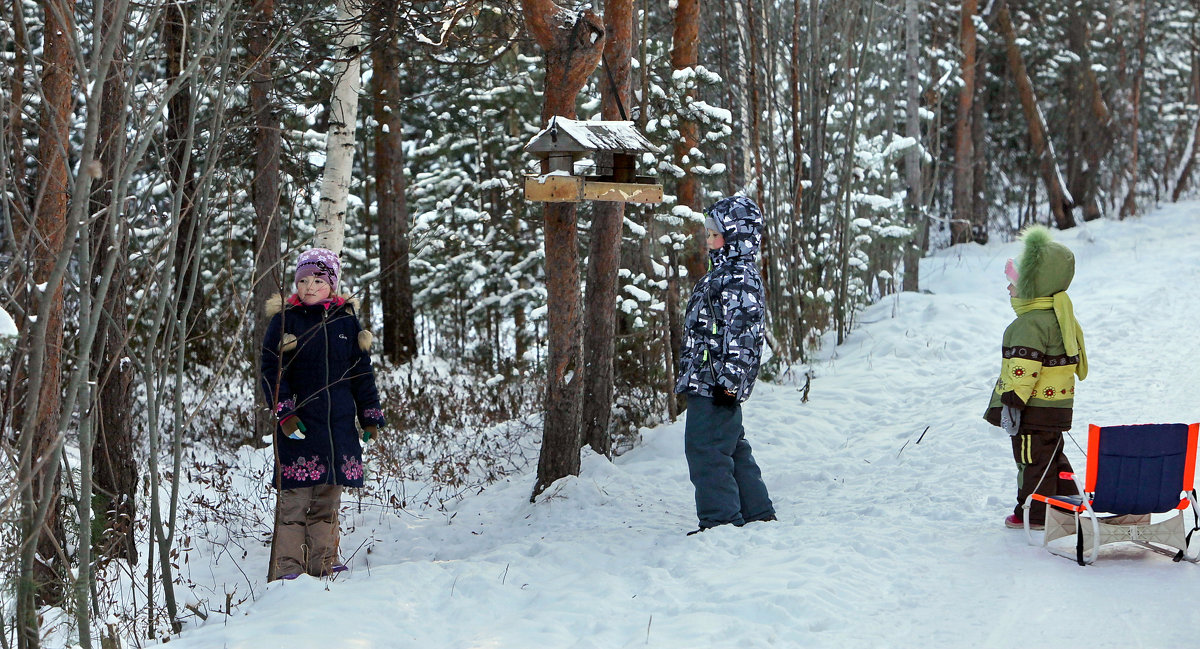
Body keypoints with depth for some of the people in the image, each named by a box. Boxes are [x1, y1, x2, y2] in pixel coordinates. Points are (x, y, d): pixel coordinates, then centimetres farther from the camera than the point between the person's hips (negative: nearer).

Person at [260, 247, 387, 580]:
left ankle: (323, 561, 16)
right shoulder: (285, 319, 0)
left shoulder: (347, 320, 10)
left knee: (329, 496, 8)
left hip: (339, 424, 4)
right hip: (298, 422, -4)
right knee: (294, 496, -7)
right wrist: (284, 412, -14)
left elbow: (362, 372, 16)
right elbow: (271, 370, -3)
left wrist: (371, 415, 13)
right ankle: (287, 565, -2)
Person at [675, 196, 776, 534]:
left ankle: (721, 519, -1)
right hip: (707, 383, 11)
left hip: (716, 383, -11)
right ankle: (758, 514, 24)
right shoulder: (724, 274, 18)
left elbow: (742, 332, -21)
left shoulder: (739, 279, -15)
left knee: (707, 451, -7)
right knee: (733, 450, 16)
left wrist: (730, 379, -23)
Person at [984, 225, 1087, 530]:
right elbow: (1074, 359, 22)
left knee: (1032, 459, -1)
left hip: (1035, 410, -10)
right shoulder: (1059, 316, 11)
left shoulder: (1032, 324, -21)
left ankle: (1034, 514, 7)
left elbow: (1024, 367, -25)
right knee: (1052, 456, 20)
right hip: (1058, 405, 10)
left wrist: (1012, 401, -22)